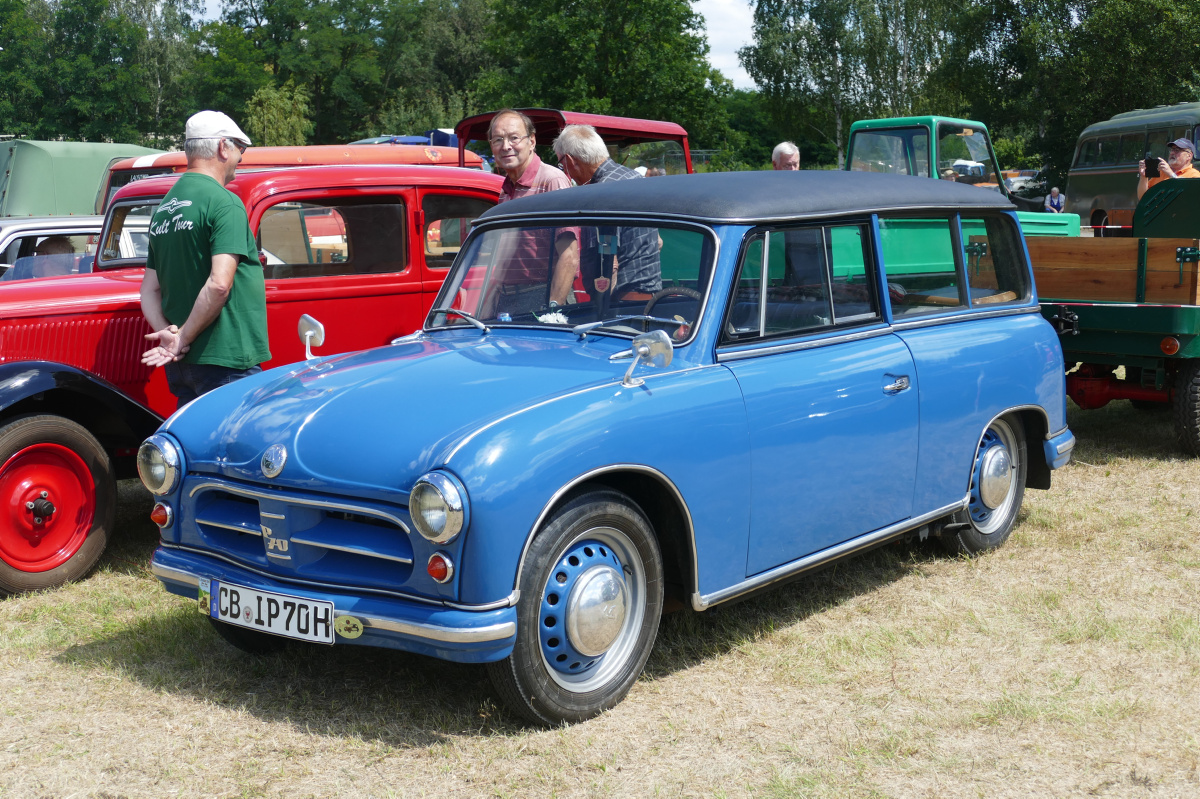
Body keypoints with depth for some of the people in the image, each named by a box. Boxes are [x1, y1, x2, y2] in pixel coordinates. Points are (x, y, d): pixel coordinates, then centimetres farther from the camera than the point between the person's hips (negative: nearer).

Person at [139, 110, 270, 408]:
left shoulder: (164, 207, 15)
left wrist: (167, 336, 0)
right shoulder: (224, 202, -11)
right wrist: (183, 340, -13)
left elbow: (150, 289, 14)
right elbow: (219, 284, -22)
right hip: (224, 361, -8)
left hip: (180, 365, 8)